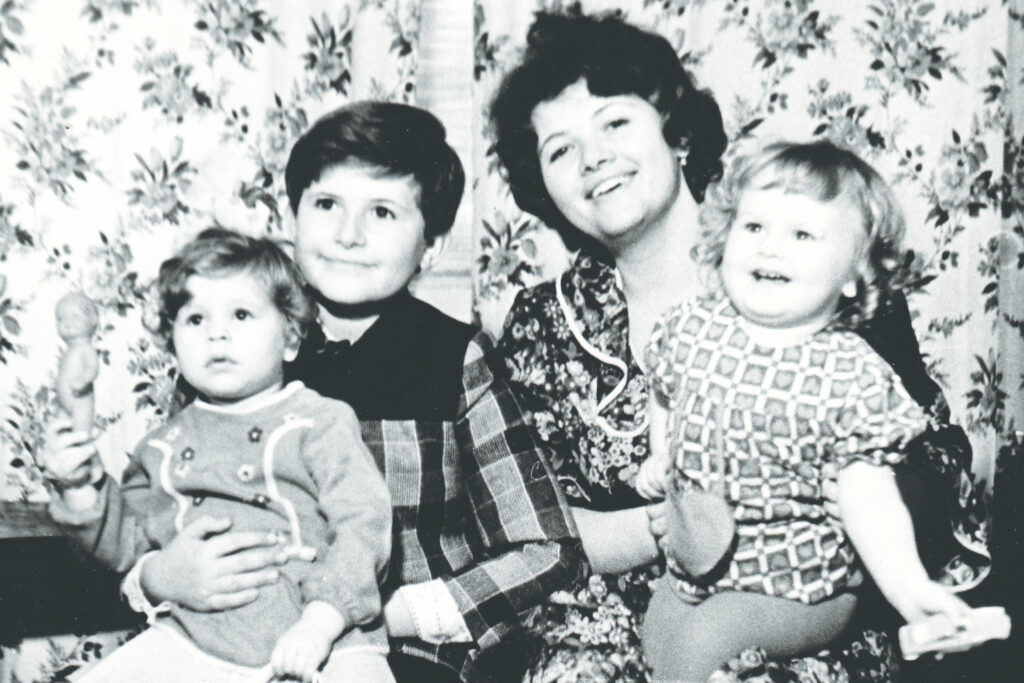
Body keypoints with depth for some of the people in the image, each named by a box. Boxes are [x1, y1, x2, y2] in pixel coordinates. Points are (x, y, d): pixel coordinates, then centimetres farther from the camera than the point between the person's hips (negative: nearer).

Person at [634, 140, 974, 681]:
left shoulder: (856, 377, -20)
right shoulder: (690, 327, -6)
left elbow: (868, 497, -21)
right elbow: (664, 393, 17)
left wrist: (910, 589, -33)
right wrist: (661, 458, 5)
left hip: (800, 582, -5)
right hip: (696, 562, 6)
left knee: (702, 637, -20)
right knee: (654, 635, 8)